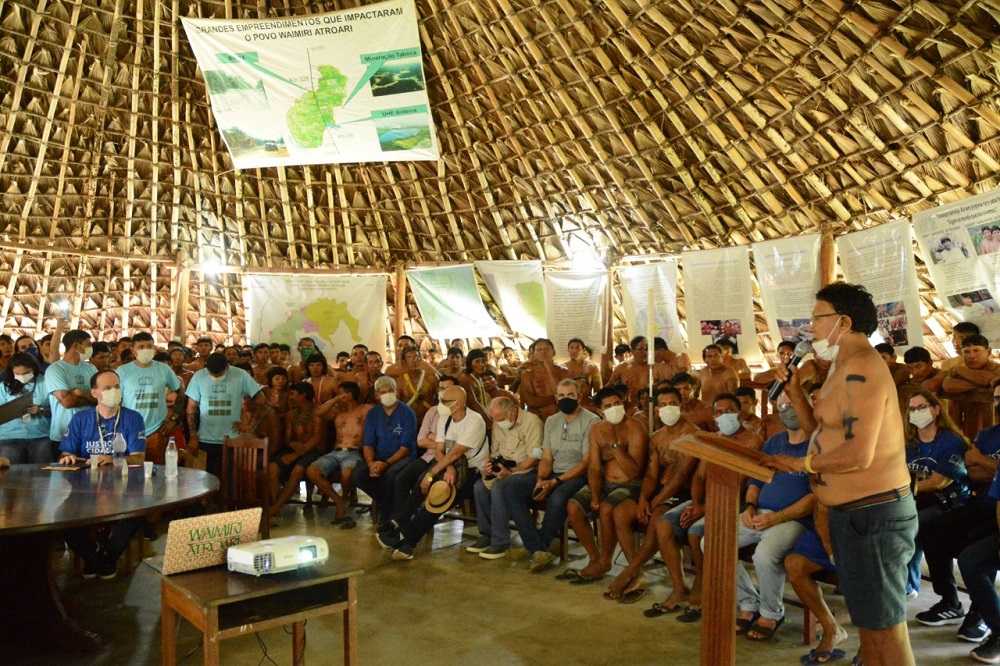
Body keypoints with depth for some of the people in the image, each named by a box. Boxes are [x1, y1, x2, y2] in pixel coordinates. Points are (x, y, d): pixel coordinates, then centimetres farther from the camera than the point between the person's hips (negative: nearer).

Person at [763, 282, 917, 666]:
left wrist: (800, 464, -13)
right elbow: (826, 435, 16)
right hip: (854, 513, 11)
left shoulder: (860, 367, -19)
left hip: (872, 514, -11)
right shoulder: (846, 367, 15)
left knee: (885, 627, -1)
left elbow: (858, 454, -25)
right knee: (867, 620, 19)